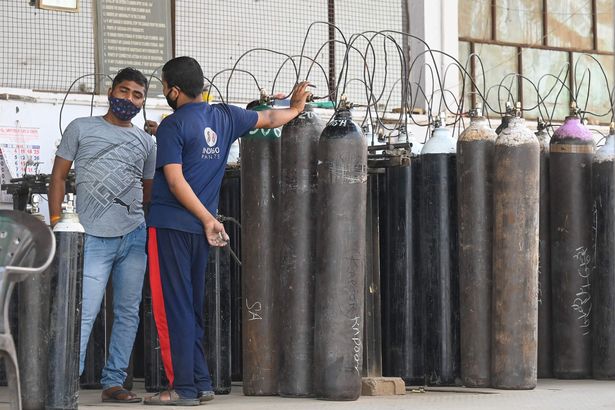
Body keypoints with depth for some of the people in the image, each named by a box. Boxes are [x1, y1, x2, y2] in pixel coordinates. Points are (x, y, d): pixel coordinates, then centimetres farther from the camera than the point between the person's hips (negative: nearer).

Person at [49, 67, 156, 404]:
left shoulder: (145, 142, 16)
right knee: (84, 313, -13)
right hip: (94, 237, -4)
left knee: (128, 313, 5)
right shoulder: (81, 129, 7)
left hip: (134, 236, 4)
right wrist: (56, 223, -3)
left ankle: (113, 382, 12)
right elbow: (59, 177, 5)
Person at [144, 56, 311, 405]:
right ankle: (201, 383, 13)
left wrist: (208, 219, -12)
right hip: (199, 231, 7)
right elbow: (269, 119, 24)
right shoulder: (224, 116, 9)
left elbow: (175, 181, -16)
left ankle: (183, 388, -6)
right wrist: (296, 108, 43)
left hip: (170, 227, -7)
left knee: (173, 308, -5)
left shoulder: (172, 126, -9)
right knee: (192, 308, 14)